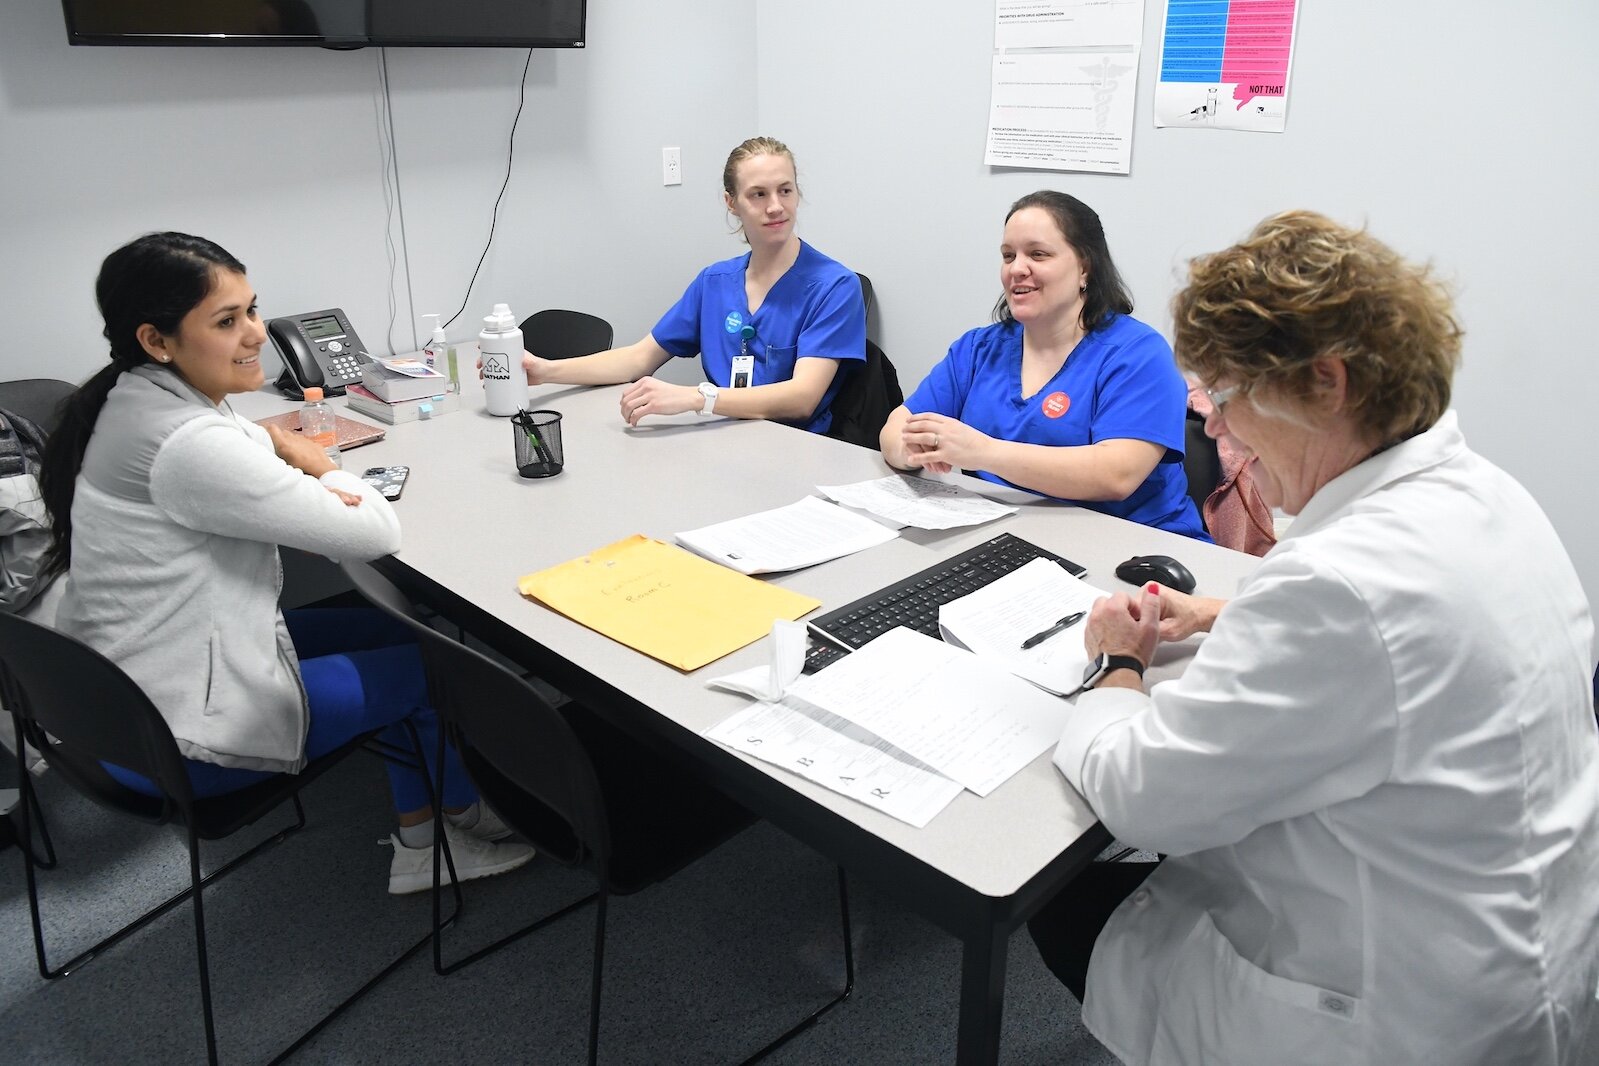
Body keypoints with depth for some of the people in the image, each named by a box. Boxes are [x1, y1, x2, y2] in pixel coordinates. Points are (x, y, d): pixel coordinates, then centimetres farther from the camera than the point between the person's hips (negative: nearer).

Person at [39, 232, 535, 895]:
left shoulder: (136, 397, 1)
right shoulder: (190, 446, -29)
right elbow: (376, 533, -25)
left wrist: (275, 444, -5)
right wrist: (326, 474, -4)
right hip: (171, 741, -9)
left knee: (398, 630, 14)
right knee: (434, 663, 4)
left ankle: (419, 845, 25)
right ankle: (460, 810, 35)